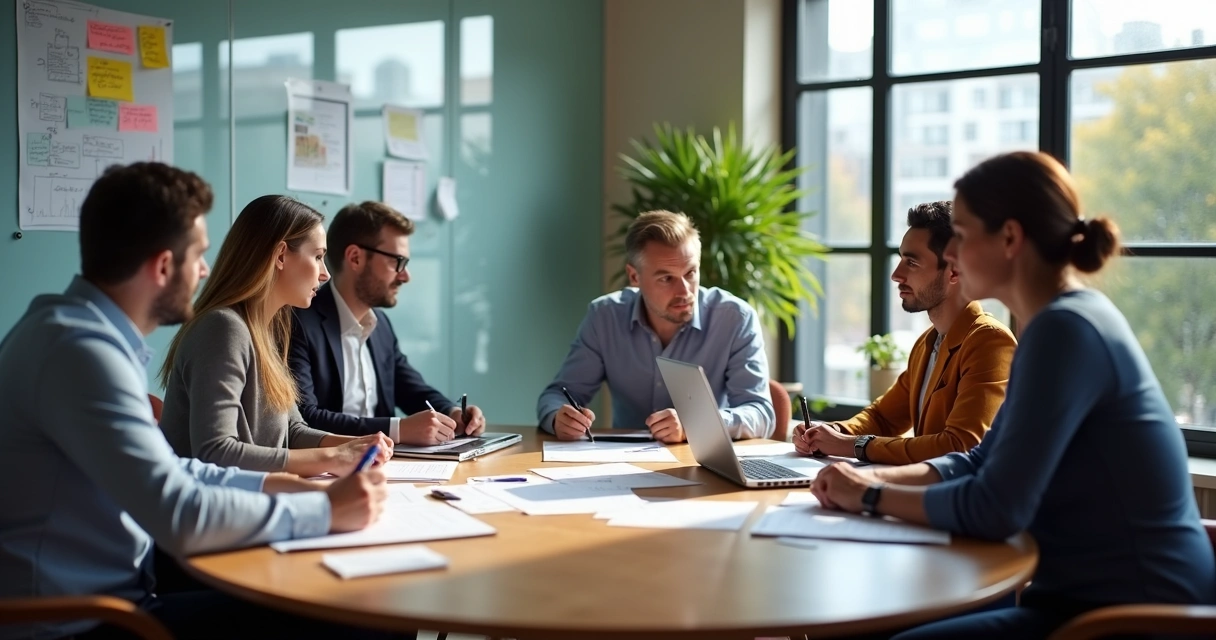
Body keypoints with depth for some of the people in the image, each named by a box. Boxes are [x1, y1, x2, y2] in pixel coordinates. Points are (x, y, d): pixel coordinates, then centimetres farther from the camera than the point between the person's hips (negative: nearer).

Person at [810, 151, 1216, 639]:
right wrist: (875, 477, 2)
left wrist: (871, 497, -9)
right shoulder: (1066, 319, 11)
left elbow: (995, 510, -24)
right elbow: (985, 462, 17)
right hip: (1094, 596, 9)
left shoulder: (1065, 329, -21)